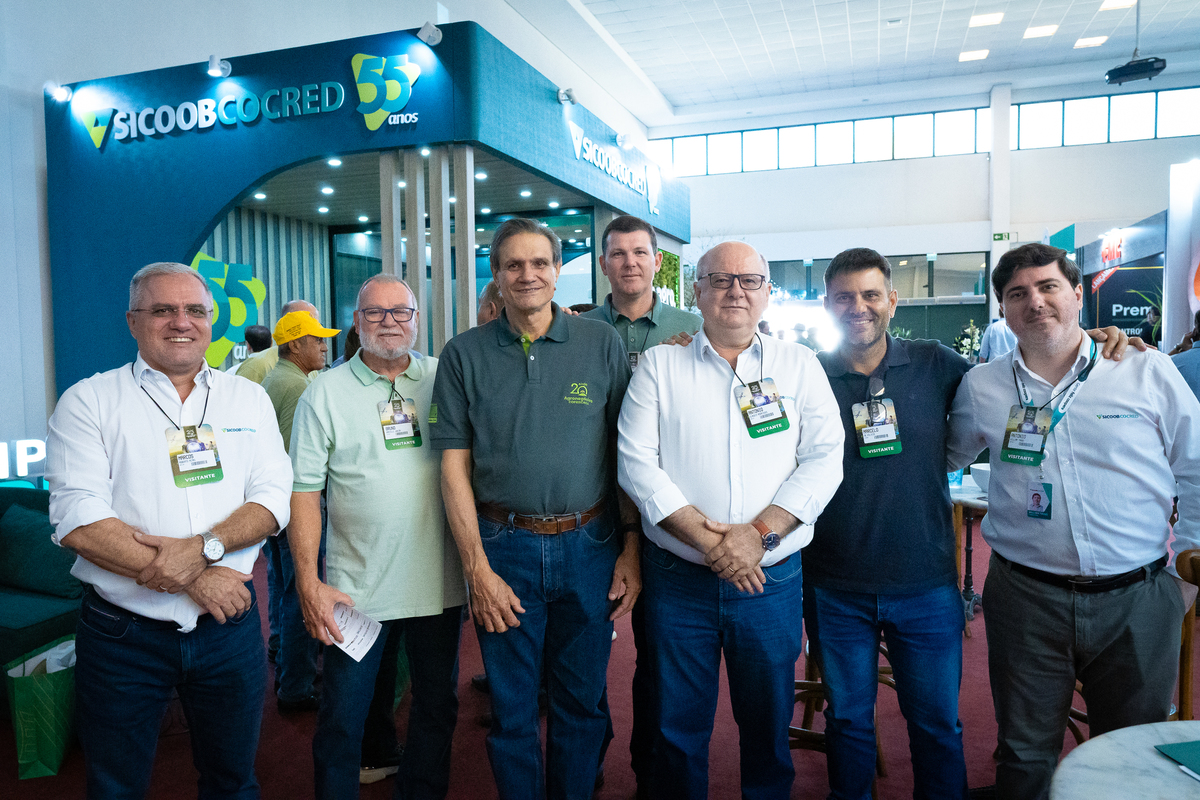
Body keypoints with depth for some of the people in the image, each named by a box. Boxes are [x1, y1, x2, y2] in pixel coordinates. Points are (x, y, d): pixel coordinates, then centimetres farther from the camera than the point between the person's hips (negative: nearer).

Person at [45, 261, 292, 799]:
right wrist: (192, 579, -19)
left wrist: (203, 547, -21)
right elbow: (78, 521, -13)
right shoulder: (89, 401, -3)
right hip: (123, 633, -2)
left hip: (229, 625, 2)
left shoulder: (248, 399, 5)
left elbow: (273, 496, -3)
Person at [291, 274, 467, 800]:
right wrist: (309, 583, -9)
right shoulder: (325, 392, -2)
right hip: (356, 589, -2)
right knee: (343, 718, 10)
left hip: (439, 582, 2)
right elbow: (304, 490, -3)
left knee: (437, 707, 18)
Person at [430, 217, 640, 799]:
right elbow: (454, 466, -1)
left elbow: (625, 451, 2)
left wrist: (631, 549, -4)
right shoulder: (465, 354, 1)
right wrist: (477, 569, -7)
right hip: (504, 548, 0)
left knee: (581, 703, 16)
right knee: (512, 711, 13)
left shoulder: (602, 344, 1)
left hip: (589, 547, 1)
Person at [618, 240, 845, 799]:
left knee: (768, 723, 16)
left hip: (772, 578, 1)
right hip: (677, 579, 0)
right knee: (677, 728, 12)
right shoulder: (660, 365, 2)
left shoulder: (799, 365, 5)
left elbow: (825, 459, -3)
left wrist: (760, 532, -16)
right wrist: (704, 536, -16)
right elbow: (637, 463, -6)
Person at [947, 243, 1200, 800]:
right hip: (1025, 597, 0)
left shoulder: (1148, 371, -1)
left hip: (1138, 598, 0)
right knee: (1026, 753, 13)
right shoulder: (979, 387, 1)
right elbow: (942, 462, 15)